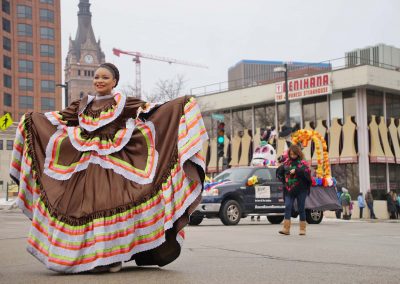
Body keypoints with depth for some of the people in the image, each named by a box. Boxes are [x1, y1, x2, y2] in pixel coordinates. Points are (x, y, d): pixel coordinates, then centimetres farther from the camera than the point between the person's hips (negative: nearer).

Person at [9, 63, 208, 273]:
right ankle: (91, 256, 6)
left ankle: (113, 256, -4)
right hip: (86, 164, 4)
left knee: (112, 205, -11)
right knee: (87, 206, -2)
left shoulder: (123, 103, 7)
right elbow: (59, 118, 22)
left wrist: (182, 105, -7)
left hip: (113, 164, -3)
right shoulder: (84, 104, 18)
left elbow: (150, 111, 1)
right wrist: (32, 118, 21)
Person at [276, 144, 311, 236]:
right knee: (288, 207, -7)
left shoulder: (302, 163, -1)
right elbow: (279, 171, 21)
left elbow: (307, 171, -18)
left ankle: (302, 229, 13)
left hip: (300, 190, -3)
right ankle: (286, 228, -10)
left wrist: (296, 171, -23)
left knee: (301, 209, 3)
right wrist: (283, 180, 6)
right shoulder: (286, 162, 10)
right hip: (288, 189, 3)